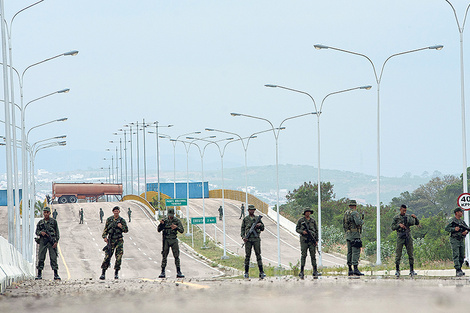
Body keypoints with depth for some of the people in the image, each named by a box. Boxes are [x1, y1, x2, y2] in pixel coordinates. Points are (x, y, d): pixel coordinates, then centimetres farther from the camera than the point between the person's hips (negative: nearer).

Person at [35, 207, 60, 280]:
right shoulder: (40, 222, 13)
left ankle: (56, 275, -6)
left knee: (53, 257, -6)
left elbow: (57, 232, 4)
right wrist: (41, 232, -9)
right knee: (41, 258, -1)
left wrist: (56, 241, -6)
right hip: (43, 241, 2)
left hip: (52, 241, -2)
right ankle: (39, 274, 5)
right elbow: (36, 232, 14)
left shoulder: (53, 221, 6)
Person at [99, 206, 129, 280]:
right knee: (107, 256, -7)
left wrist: (121, 227, -12)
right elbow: (105, 229, 10)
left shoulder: (122, 220, 5)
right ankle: (103, 272, -3)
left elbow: (126, 230, 7)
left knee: (119, 257, -4)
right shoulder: (109, 219, 7)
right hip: (111, 240, 0)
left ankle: (116, 273, 6)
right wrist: (104, 236, -4)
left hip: (119, 240, 0)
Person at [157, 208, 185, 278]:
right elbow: (159, 230, 1)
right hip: (166, 240, 1)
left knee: (176, 256, -3)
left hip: (174, 240, -1)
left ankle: (178, 272, -1)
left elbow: (182, 230, -6)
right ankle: (162, 273, 5)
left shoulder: (177, 221, -1)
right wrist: (161, 224, -19)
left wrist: (176, 227, -25)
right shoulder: (165, 220, 2)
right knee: (164, 256, 1)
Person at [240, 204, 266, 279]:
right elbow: (242, 229, 7)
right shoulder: (245, 219, 7)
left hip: (256, 239, 1)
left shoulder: (258, 218, 12)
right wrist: (243, 237, -9)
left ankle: (261, 272, -5)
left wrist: (260, 225, -7)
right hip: (248, 239, -1)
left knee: (258, 255, -3)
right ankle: (246, 272, 7)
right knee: (247, 256, 1)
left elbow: (262, 228, 15)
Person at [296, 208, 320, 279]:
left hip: (312, 240, 2)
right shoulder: (300, 220, 6)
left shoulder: (313, 221, 12)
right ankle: (301, 272, -4)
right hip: (304, 240, -2)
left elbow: (316, 231, 12)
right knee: (303, 255, -5)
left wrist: (316, 240, 4)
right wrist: (302, 232, -14)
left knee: (313, 256, -2)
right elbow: (297, 229, 6)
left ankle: (315, 272, -2)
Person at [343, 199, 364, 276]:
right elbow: (358, 222, -22)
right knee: (356, 252, -11)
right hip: (355, 235, -8)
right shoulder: (354, 213, -11)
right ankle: (355, 269, -18)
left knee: (350, 252, 10)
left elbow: (344, 224, 20)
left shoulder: (346, 213, 15)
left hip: (348, 235, 8)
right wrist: (362, 221, -1)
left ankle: (350, 270, 10)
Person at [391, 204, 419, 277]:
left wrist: (415, 218, -8)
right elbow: (393, 227, 1)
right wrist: (399, 225, -15)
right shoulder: (396, 218, 4)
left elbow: (417, 223, 11)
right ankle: (397, 270, 4)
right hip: (400, 237, -2)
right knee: (398, 254, -4)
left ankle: (412, 270, 6)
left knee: (410, 254, 1)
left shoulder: (408, 216, 10)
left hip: (408, 236, 2)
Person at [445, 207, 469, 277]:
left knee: (462, 256, 8)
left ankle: (459, 269, 20)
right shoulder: (452, 220, -5)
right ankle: (458, 271, -20)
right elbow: (447, 228, -11)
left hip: (461, 240, 7)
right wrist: (454, 229, -24)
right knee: (456, 255, -13)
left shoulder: (462, 221, 15)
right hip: (454, 240, -7)